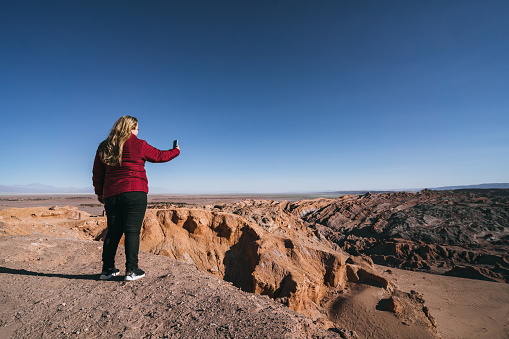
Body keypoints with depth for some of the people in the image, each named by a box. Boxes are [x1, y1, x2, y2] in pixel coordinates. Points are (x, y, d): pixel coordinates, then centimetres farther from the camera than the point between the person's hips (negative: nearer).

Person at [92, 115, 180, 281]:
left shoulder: (104, 147, 12)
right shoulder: (138, 145, -2)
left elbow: (97, 173, 16)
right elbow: (159, 156, 9)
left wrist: (100, 193, 26)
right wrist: (176, 151, 26)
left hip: (111, 194, 6)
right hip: (134, 193, -5)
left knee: (113, 231, 13)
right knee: (132, 230, -2)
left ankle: (107, 269, 20)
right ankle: (131, 270, 1)